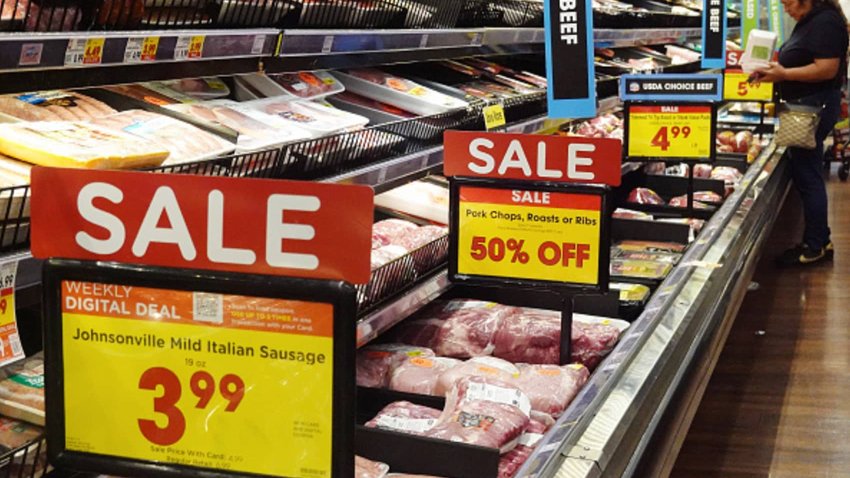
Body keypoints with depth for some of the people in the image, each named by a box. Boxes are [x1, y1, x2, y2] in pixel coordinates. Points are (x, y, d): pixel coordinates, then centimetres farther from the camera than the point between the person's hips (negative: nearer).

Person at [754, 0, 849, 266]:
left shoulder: (825, 22, -16)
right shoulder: (808, 22, 14)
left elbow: (827, 68, -23)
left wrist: (784, 74, -22)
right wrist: (776, 69, 6)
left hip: (815, 107, -11)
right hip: (805, 105, 11)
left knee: (807, 176, -5)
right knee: (805, 174, 15)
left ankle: (816, 246, 3)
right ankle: (818, 240, 24)